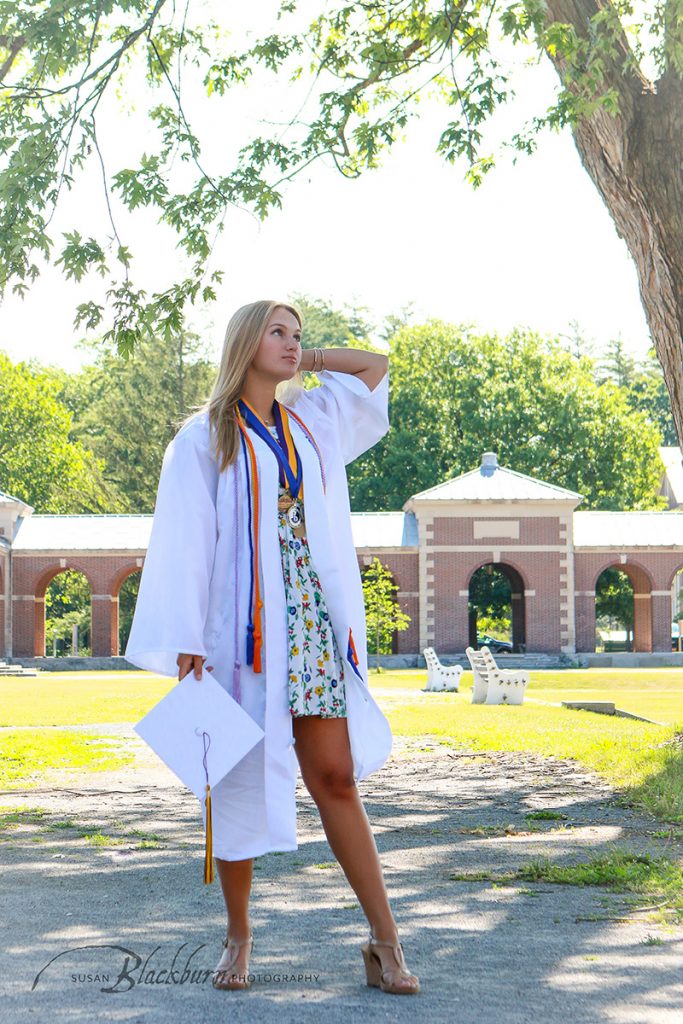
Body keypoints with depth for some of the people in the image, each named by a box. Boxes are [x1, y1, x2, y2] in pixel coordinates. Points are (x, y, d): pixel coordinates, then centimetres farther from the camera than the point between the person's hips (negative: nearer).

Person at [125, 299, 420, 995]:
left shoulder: (310, 422, 16)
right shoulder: (205, 437, 3)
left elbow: (376, 365, 29)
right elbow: (185, 542, -4)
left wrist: (301, 360, 21)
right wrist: (186, 642, -11)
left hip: (312, 625, 3)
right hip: (242, 628, -3)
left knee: (335, 777, -1)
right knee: (240, 781, 3)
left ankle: (385, 940, -1)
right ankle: (238, 936, 18)